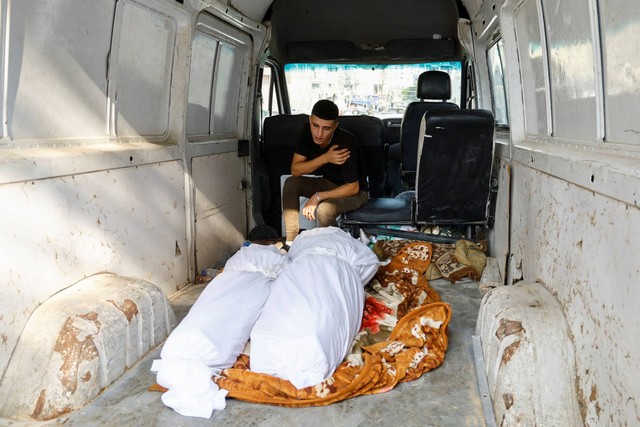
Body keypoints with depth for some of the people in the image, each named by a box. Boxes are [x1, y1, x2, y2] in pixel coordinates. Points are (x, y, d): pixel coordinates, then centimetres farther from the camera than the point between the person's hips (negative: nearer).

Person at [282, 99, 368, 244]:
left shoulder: (345, 143, -33)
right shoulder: (308, 130, -15)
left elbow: (353, 187, -26)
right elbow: (295, 170, -16)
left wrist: (318, 196, -30)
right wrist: (325, 158, -30)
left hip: (355, 192, -6)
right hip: (329, 182, 7)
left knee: (323, 210, -34)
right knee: (291, 183, -15)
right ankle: (291, 241, -12)